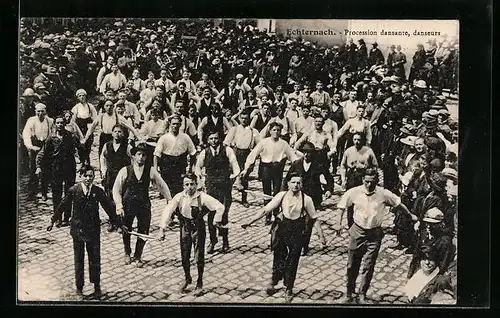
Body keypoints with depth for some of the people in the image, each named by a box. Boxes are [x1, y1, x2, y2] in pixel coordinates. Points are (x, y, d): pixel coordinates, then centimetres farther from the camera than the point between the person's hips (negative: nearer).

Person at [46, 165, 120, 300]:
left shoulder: (98, 191, -6)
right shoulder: (73, 191, -9)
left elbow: (109, 207, 3)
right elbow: (62, 206, 4)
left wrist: (118, 223, 8)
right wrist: (53, 221, 13)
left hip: (93, 230, 1)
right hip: (78, 230, -1)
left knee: (95, 259, 7)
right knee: (79, 260, 9)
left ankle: (97, 286, 25)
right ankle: (79, 289, 23)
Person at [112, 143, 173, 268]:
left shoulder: (150, 171, -1)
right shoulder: (125, 171, -5)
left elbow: (162, 185, 7)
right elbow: (116, 190, -4)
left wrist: (170, 201, 5)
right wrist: (119, 206, -13)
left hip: (144, 205, 1)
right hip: (128, 204, -1)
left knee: (143, 233, 3)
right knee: (126, 232, 11)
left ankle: (137, 257, 26)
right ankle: (127, 254, 40)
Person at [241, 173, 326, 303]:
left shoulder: (306, 199, -8)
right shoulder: (281, 196, -6)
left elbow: (314, 219, -1)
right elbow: (266, 210, -5)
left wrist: (321, 235, -4)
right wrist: (250, 222, -9)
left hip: (297, 232, 0)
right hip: (282, 229, 0)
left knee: (292, 262, 8)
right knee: (279, 258, 3)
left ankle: (289, 290, 26)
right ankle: (274, 281, 27)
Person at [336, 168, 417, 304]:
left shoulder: (383, 193, -9)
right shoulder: (354, 192, -10)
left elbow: (398, 203, 6)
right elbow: (343, 206, 5)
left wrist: (410, 215, 14)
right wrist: (339, 223, 1)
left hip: (375, 233, 0)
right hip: (358, 231, 0)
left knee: (368, 266, 2)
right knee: (352, 264, 7)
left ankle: (362, 295, 16)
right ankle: (349, 293, 23)